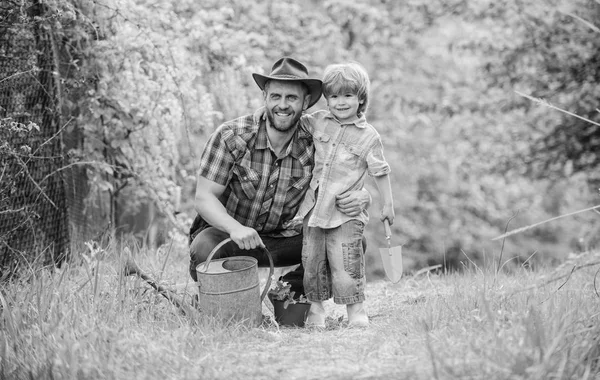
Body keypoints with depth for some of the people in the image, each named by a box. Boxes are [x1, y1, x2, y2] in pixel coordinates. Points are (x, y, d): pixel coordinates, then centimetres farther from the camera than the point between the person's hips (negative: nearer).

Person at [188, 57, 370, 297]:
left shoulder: (312, 147, -8)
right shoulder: (231, 136, -16)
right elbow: (204, 198, -17)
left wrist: (362, 198, -27)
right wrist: (235, 228, -37)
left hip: (282, 239, 3)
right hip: (226, 232, -3)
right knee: (205, 250, -36)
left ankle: (291, 293, 8)